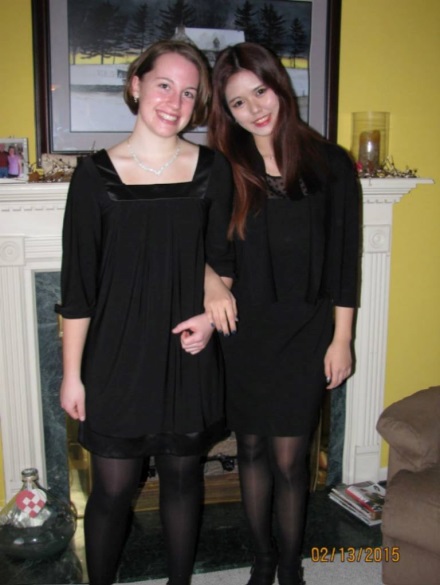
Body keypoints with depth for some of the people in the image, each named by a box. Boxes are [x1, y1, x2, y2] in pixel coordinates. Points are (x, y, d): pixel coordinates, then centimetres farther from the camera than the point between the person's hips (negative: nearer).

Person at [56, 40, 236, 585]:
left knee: (183, 477, 18)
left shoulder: (212, 170, 0)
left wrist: (212, 311, -8)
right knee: (113, 489, 9)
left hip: (188, 355, 2)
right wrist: (71, 374, -5)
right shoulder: (96, 173, -7)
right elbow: (77, 284, -5)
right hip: (117, 357, -2)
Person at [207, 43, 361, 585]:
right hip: (243, 334, 2)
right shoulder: (225, 170, 2)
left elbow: (344, 259, -2)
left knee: (289, 457, 3)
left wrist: (341, 339, -3)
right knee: (252, 448, 13)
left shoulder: (330, 164, -3)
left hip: (304, 334, -2)